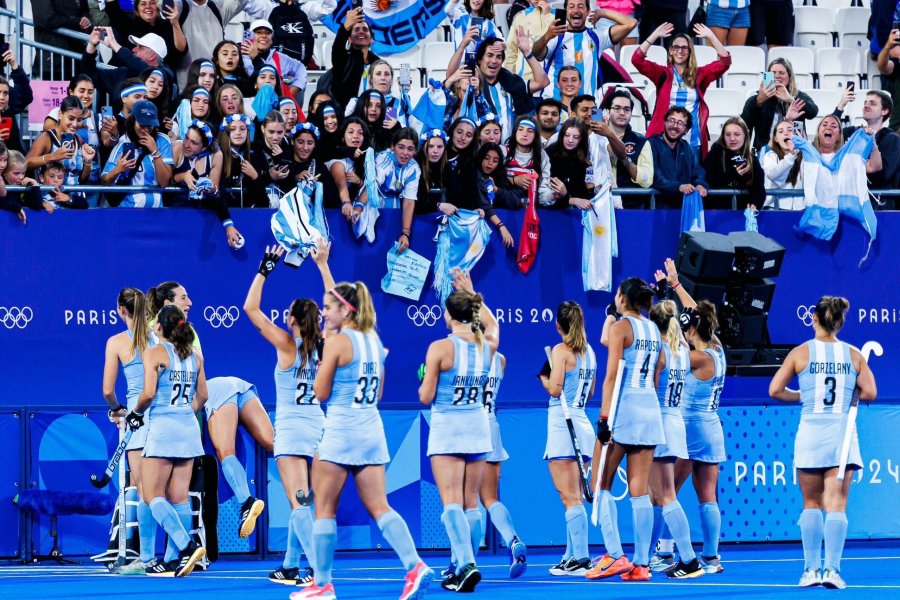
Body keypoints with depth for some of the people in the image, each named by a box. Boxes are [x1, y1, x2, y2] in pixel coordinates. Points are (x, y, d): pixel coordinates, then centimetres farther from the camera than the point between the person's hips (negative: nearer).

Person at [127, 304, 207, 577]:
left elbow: (148, 393, -16)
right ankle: (181, 557, 4)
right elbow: (202, 396, 14)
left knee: (153, 496, -3)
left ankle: (186, 546, -20)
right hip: (189, 428, 6)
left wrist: (136, 413, 2)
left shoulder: (155, 353, -7)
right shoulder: (194, 356, 10)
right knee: (179, 497, 7)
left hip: (162, 428, -6)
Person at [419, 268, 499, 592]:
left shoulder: (440, 348, -14)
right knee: (471, 503, 10)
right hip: (478, 427, 5)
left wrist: (424, 380, 10)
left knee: (452, 502, -10)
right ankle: (463, 569, 16)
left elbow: (425, 397, -11)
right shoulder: (487, 345, 0)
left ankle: (466, 564, -27)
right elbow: (492, 323, 26)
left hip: (447, 427, -5)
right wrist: (471, 293, 31)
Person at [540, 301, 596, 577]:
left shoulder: (561, 351, -9)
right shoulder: (589, 352, 13)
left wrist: (544, 376, 3)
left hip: (563, 424, -8)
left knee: (570, 498, -10)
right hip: (582, 424, 8)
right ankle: (573, 555, 11)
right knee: (575, 498, 11)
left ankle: (580, 558, -16)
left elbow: (555, 389, -15)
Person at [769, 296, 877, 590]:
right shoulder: (854, 354, 3)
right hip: (843, 432, 0)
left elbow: (775, 390, -2)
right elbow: (869, 392, -4)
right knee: (836, 505, -1)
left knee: (811, 504, 10)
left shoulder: (801, 353, 0)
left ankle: (812, 568, 6)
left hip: (810, 432, 0)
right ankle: (832, 569, -11)